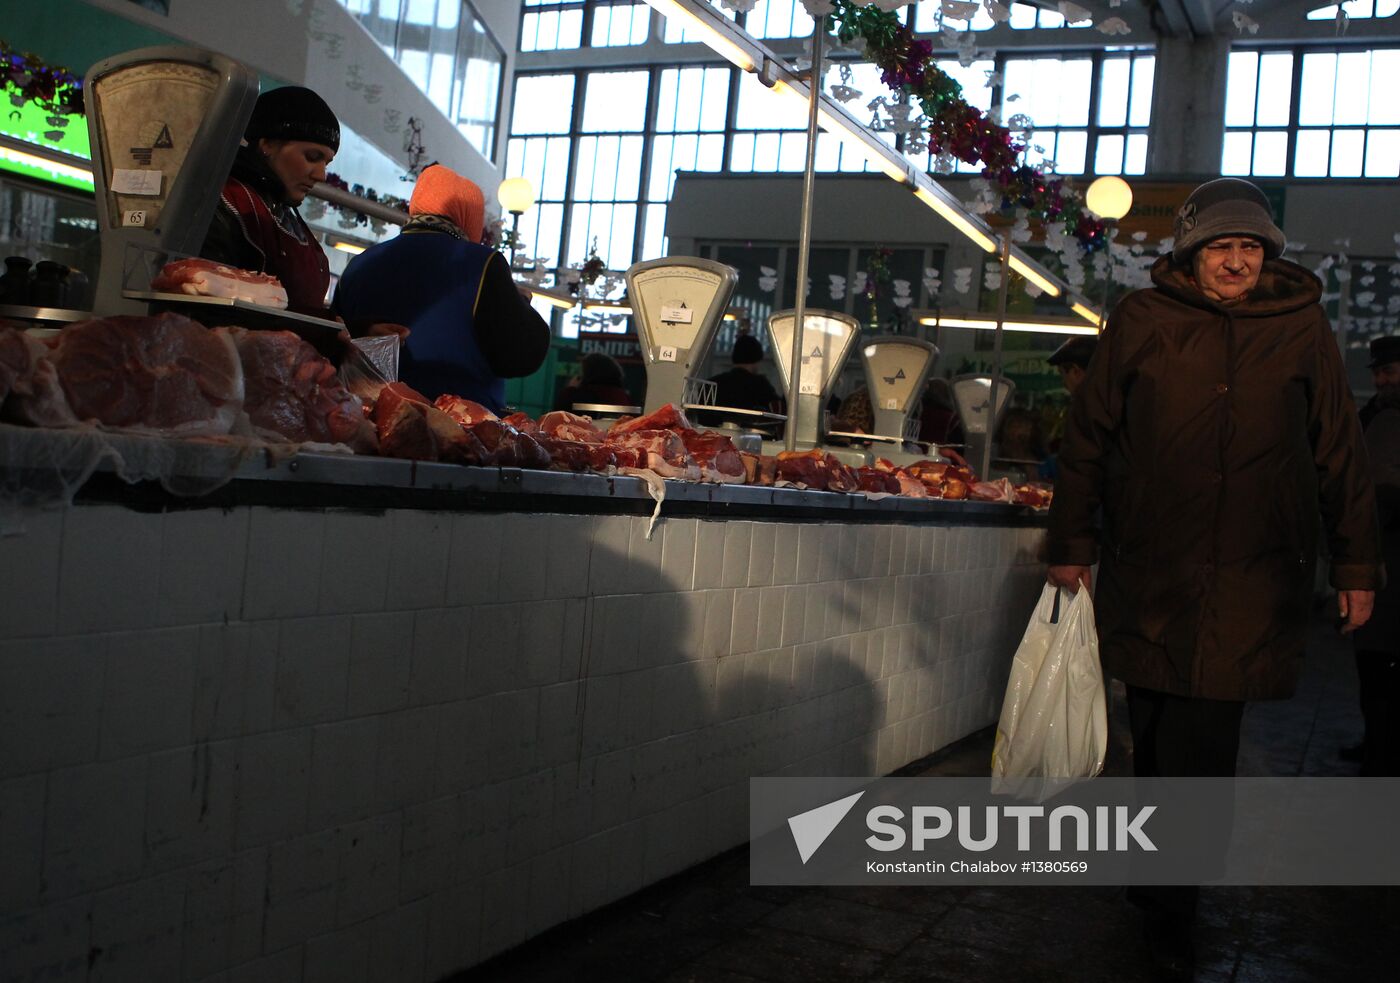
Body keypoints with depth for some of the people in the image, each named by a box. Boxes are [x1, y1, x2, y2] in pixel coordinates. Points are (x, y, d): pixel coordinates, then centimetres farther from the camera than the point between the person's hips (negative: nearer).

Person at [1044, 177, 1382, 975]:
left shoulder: (1303, 327, 5)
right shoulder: (1141, 322, 3)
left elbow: (1340, 453, 10)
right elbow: (1089, 437, 7)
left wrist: (1358, 563, 9)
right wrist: (1071, 543, 7)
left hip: (1252, 578, 0)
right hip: (1149, 573, 1)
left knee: (1201, 745, -4)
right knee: (1157, 740, 8)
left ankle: (1168, 908, 11)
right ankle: (1169, 904, 27)